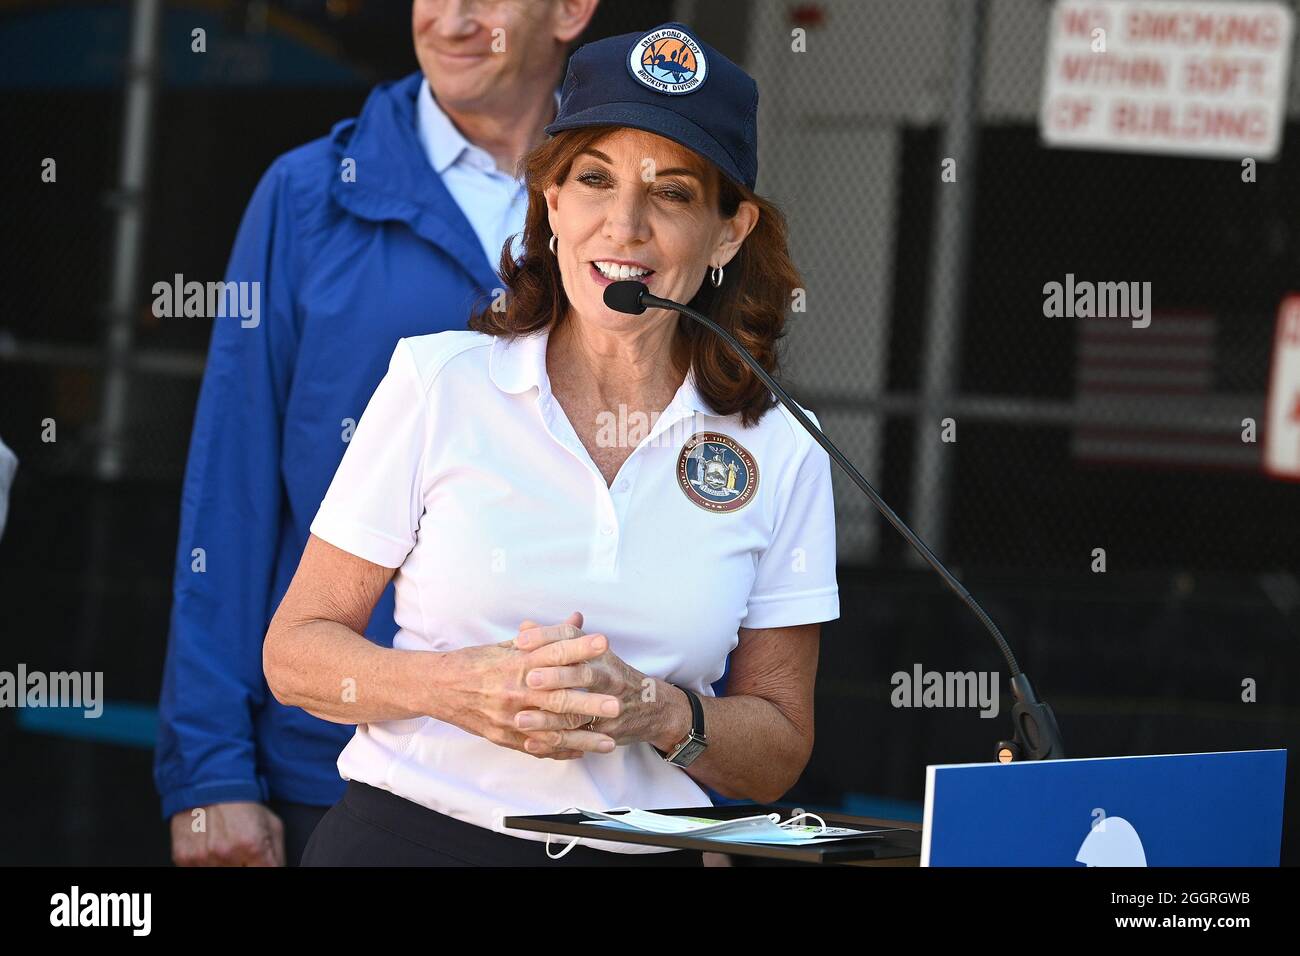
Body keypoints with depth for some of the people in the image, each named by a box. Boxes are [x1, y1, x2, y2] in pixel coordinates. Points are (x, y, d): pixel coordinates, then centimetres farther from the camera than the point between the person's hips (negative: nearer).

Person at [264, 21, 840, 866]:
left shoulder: (780, 457, 5)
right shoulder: (438, 383, 2)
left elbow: (778, 753, 10)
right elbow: (296, 652, 3)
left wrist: (658, 714, -8)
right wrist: (456, 687, -13)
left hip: (638, 853, 1)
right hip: (406, 834, -1)